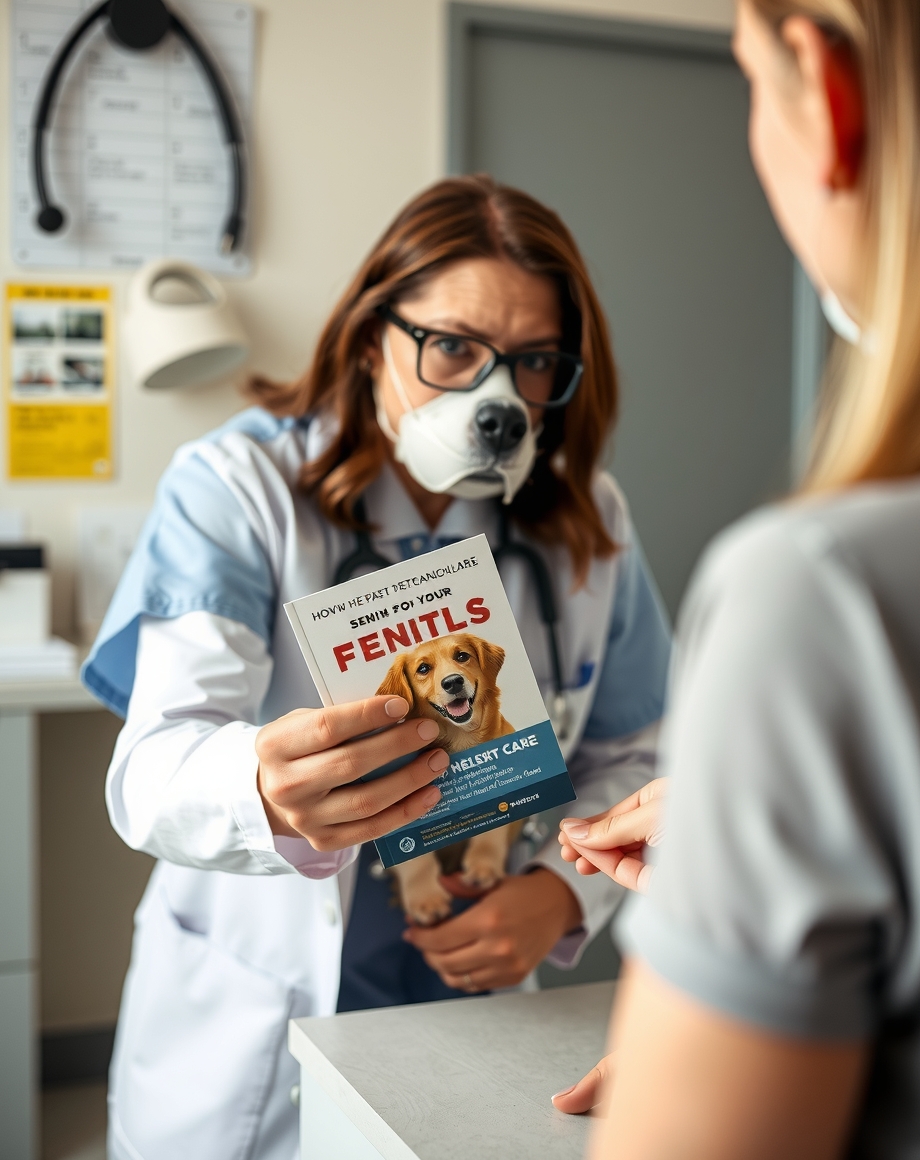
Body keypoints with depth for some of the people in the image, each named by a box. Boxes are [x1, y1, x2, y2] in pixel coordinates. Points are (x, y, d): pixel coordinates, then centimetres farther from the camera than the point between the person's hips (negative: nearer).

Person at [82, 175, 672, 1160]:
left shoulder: (587, 524, -3)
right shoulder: (238, 487, -16)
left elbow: (626, 759, 5)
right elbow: (153, 773, -26)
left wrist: (560, 894, -15)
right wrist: (266, 795, -49)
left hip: (472, 1021, 3)